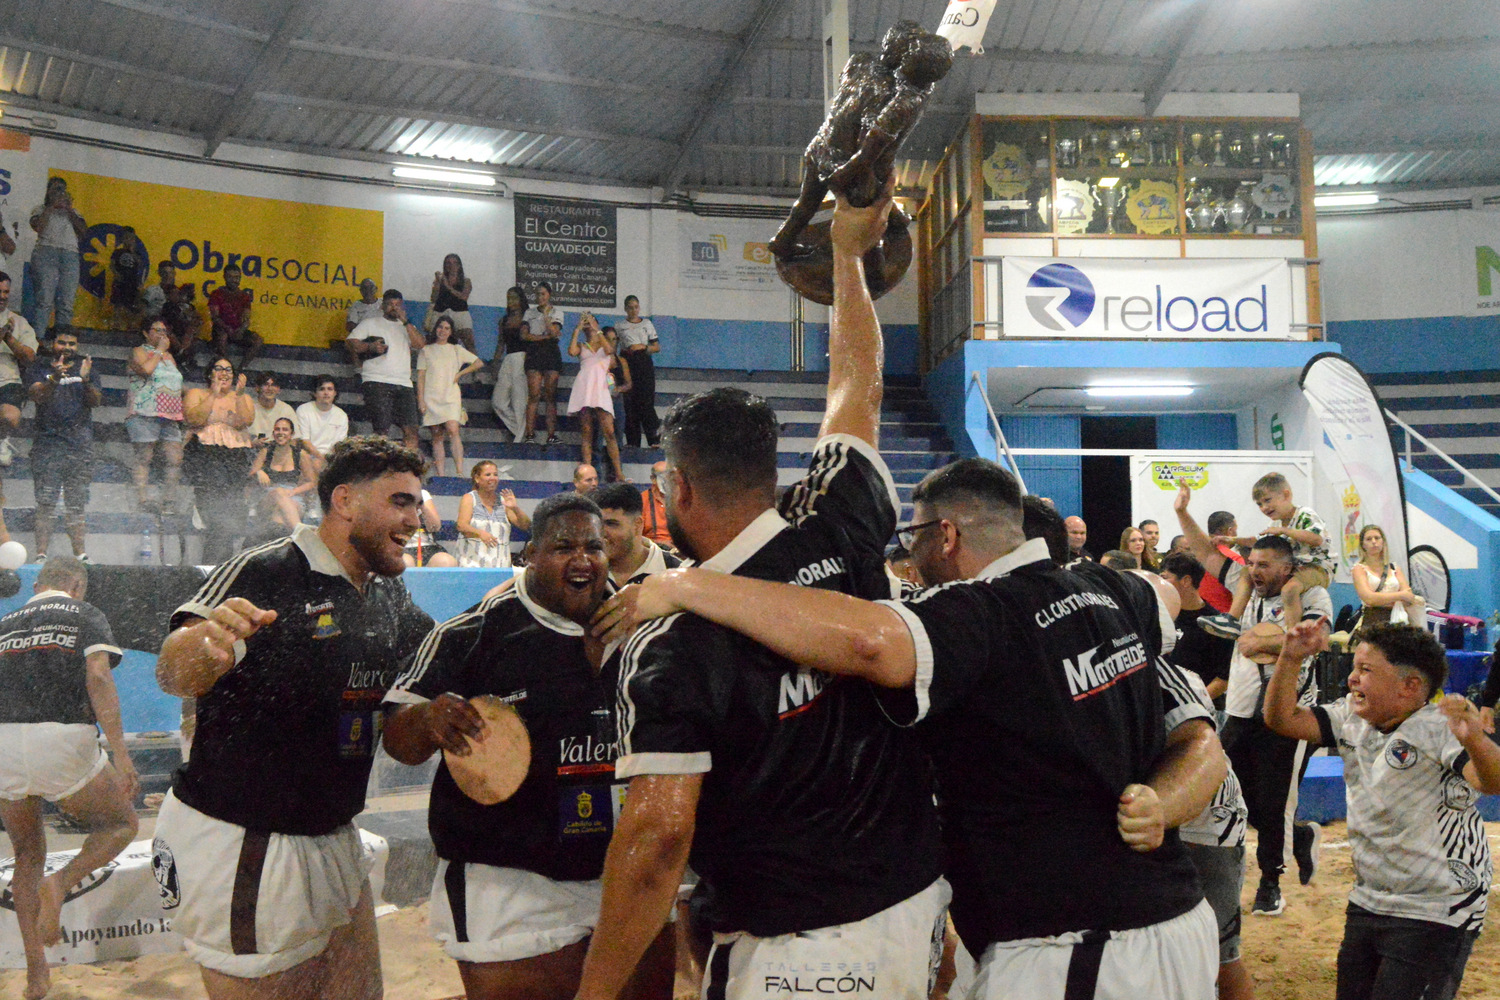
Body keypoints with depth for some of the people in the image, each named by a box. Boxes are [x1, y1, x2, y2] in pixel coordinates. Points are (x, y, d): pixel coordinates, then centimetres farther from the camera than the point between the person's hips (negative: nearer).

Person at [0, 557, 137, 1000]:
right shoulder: (86, 616, 8)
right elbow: (98, 678, -9)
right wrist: (120, 754, -14)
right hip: (63, 745, -4)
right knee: (121, 825, 19)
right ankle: (59, 884, -9)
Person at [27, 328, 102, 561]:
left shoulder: (86, 367, 15)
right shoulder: (41, 368, 10)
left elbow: (96, 401, 2)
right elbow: (37, 396, -7)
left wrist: (86, 380, -16)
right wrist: (55, 378, -24)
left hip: (80, 443, 2)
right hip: (48, 440, -2)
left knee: (77, 502, 2)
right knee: (46, 501, -9)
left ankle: (80, 553, 1)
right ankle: (41, 554, -11)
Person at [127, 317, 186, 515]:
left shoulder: (169, 356, 25)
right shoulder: (139, 352, 5)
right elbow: (146, 369, -17)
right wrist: (160, 350, -4)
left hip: (170, 417, 6)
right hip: (145, 415, -6)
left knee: (176, 458, -4)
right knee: (144, 458, -7)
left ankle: (169, 501, -1)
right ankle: (143, 500, -7)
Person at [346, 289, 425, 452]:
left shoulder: (407, 327, 24)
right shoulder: (370, 323, 15)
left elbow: (420, 344, 5)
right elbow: (349, 342, 5)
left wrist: (405, 321, 2)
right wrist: (370, 347, -11)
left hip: (403, 384, 3)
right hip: (377, 382, -3)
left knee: (411, 429, -8)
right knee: (381, 429, -12)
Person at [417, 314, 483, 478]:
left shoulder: (456, 350, 15)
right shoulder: (426, 351, 12)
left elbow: (479, 363, 15)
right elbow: (420, 377, 7)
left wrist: (460, 374, 6)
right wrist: (420, 400, -2)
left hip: (451, 396, -1)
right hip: (432, 396, 1)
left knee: (453, 430, -18)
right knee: (437, 436, -1)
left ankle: (459, 472, -25)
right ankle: (439, 475, -2)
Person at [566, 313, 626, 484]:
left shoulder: (603, 345, 18)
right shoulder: (582, 347, 20)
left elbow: (610, 350, -5)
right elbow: (571, 351, -2)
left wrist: (597, 330, -5)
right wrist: (577, 330, 3)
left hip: (600, 389, -1)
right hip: (584, 389, 1)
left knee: (609, 431, -11)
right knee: (587, 434, -2)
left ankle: (619, 474, -13)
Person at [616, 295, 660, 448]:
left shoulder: (647, 324, 13)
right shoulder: (619, 326, 13)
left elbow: (657, 346, 10)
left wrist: (644, 347, -6)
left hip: (644, 362, -1)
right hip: (627, 362, 1)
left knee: (646, 399, -11)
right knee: (630, 402, -5)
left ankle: (654, 438, -9)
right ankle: (632, 441, -2)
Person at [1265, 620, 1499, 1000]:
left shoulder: (1439, 729, -20)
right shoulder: (1352, 719, 2)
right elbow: (1282, 718, 4)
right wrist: (1291, 658, -9)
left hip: (1434, 917, -7)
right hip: (1366, 904, 7)